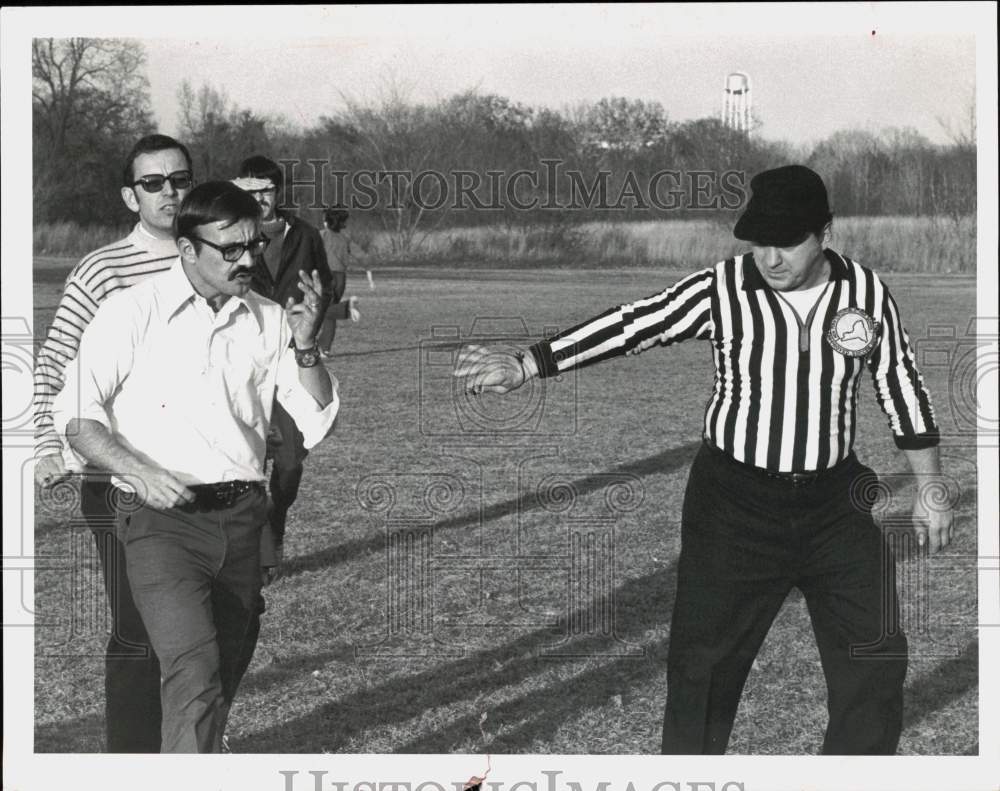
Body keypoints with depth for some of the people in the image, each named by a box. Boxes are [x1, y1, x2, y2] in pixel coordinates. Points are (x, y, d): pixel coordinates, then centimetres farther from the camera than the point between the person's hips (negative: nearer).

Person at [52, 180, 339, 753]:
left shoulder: (268, 321, 10)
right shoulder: (134, 313, 0)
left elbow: (319, 424, 9)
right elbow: (76, 415, -3)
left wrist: (304, 347, -7)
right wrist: (140, 474, -17)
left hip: (244, 517, 5)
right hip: (162, 518, -5)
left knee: (225, 679, 10)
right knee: (195, 670, -21)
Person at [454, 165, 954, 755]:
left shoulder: (866, 292, -4)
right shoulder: (722, 291, -11)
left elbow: (903, 386, 6)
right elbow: (631, 327, -16)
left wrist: (929, 490, 9)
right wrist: (526, 365, -24)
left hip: (834, 501, 2)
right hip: (735, 504, -2)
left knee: (875, 659, 6)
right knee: (706, 659, 2)